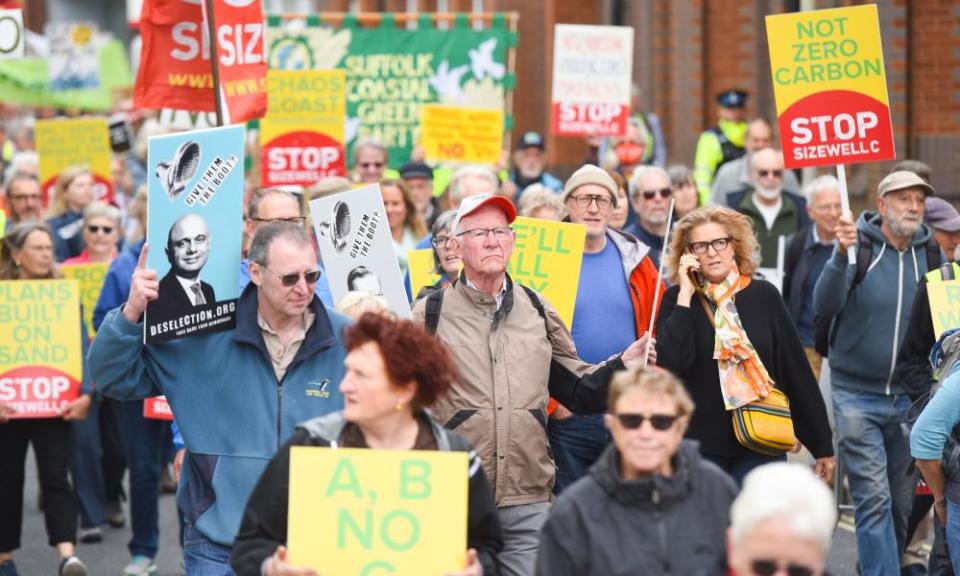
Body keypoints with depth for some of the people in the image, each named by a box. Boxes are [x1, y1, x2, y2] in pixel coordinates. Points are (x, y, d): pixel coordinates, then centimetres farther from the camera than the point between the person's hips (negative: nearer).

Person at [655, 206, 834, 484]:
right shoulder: (677, 300, 2)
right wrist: (686, 295, -12)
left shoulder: (763, 295, 3)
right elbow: (670, 362, -16)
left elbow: (797, 371, 5)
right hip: (701, 447, 0)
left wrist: (822, 444, 6)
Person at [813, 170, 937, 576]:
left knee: (903, 503, 8)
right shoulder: (858, 247, -5)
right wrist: (841, 254, -32)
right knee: (873, 500, -6)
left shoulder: (931, 255, 4)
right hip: (857, 395, -3)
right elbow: (824, 306, -17)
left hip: (910, 399, 3)